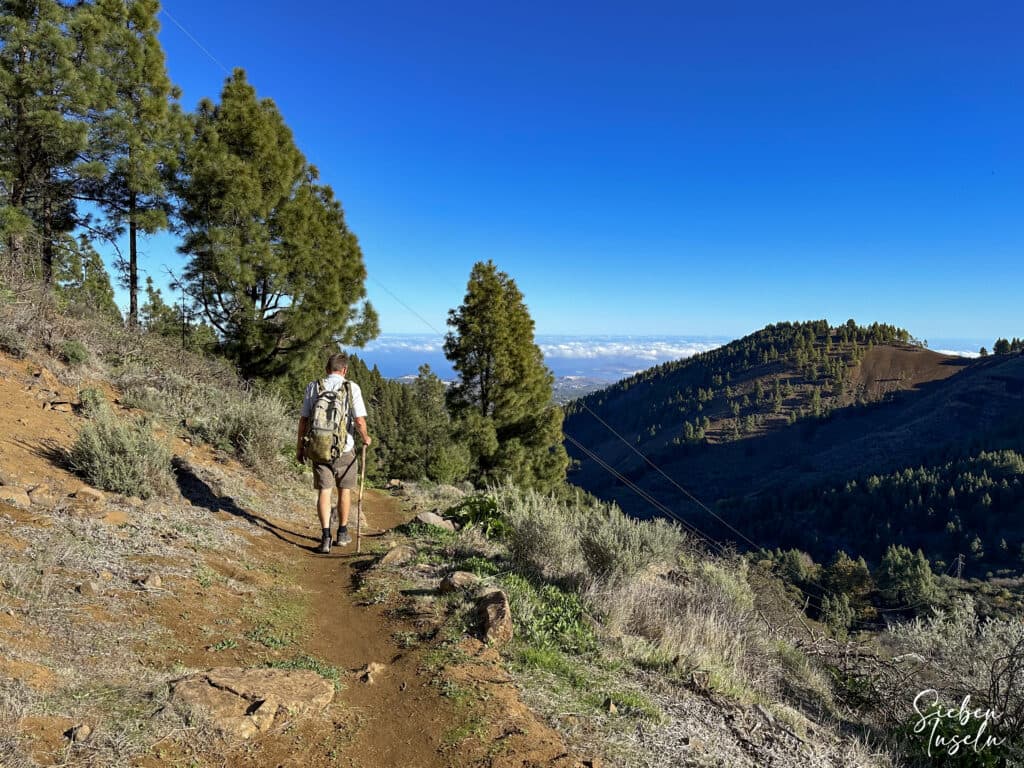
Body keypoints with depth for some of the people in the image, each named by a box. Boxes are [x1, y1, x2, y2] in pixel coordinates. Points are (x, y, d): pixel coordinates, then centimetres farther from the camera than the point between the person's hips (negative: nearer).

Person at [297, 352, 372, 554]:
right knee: (344, 490, 15)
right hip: (345, 449, -1)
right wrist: (365, 438, 6)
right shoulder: (352, 388, -8)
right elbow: (360, 420, -13)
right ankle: (342, 533, 27)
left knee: (324, 492, 5)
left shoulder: (313, 387, 0)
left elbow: (304, 419, 0)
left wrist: (300, 445, 10)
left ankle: (326, 538, -3)